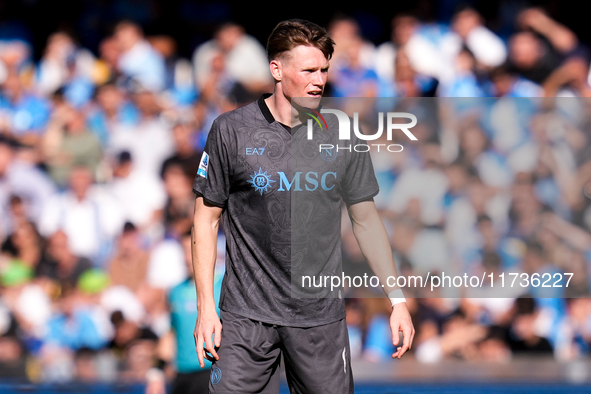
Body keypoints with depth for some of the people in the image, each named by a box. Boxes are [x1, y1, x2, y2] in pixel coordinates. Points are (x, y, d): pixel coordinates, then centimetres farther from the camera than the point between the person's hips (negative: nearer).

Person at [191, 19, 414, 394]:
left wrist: (398, 299, 7)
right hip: (247, 313, -2)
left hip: (322, 316, 2)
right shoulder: (231, 131, -3)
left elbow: (366, 219, 11)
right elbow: (207, 218, 2)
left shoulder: (342, 135, 3)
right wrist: (206, 307, -4)